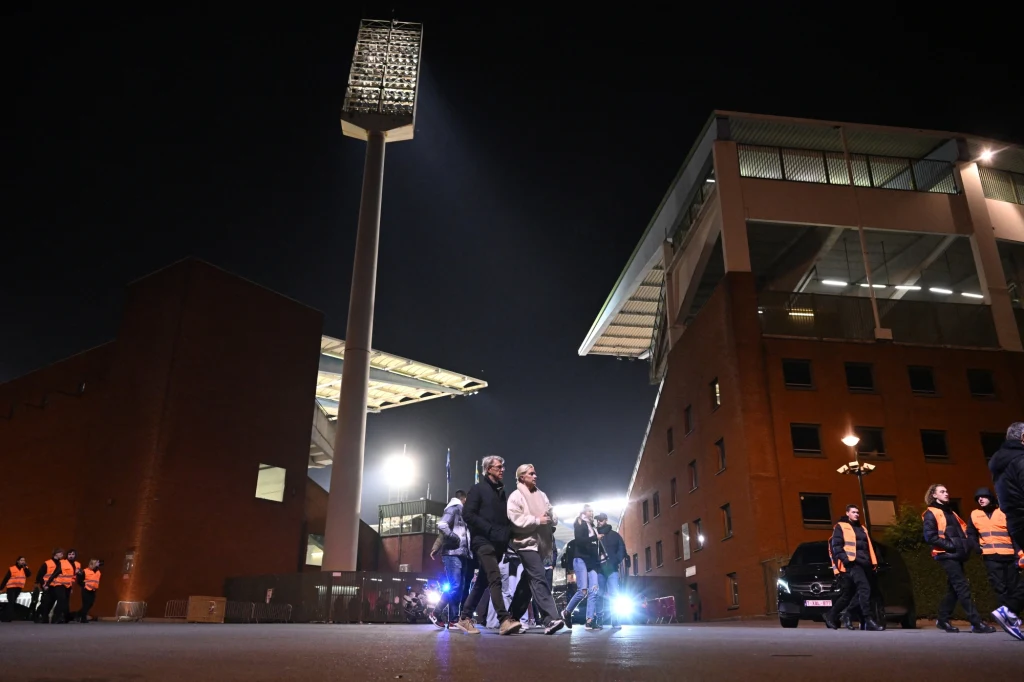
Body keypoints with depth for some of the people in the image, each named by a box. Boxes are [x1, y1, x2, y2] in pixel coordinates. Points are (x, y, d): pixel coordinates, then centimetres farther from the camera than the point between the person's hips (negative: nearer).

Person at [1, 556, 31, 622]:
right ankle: (8, 617, -8)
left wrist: (25, 567, -18)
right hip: (11, 588, -5)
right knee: (11, 602, -13)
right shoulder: (12, 569, -6)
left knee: (13, 603, 10)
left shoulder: (25, 569, 6)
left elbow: (29, 575, -10)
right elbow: (6, 579, -3)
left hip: (19, 588, 5)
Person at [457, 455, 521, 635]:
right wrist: (490, 530, -17)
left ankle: (465, 618, 18)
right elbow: (468, 514, -10)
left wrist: (506, 533, 2)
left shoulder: (503, 493, 20)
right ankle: (505, 620, -28)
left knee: (483, 582, 9)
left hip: (497, 544, 7)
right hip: (483, 541, -7)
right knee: (495, 578, -20)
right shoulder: (478, 489, 0)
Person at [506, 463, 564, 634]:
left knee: (528, 580, 13)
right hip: (527, 543, -7)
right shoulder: (515, 496, -3)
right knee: (539, 579, -17)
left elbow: (551, 514, 19)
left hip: (541, 543, 7)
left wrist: (552, 521, -3)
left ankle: (513, 616, 25)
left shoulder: (541, 495, 17)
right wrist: (538, 520, -16)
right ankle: (550, 619, -24)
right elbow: (516, 520, -13)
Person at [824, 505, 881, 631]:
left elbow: (869, 547, 28)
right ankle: (868, 620, -23)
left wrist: (874, 563, 15)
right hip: (852, 564, -7)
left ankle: (831, 616, 20)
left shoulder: (862, 529, 28)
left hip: (863, 565, 7)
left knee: (847, 594, 9)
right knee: (864, 589, -23)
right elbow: (835, 546, -5)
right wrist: (845, 559, -18)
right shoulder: (840, 527, 5)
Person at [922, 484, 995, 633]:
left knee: (954, 589, 9)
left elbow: (962, 528, 26)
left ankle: (943, 620, 17)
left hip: (957, 555, 9)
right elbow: (930, 536, -14)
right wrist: (949, 545, -19)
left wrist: (966, 543, 8)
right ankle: (976, 623, -13)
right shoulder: (931, 514, -5)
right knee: (962, 587, -13)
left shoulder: (950, 512, 22)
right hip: (947, 555, -9)